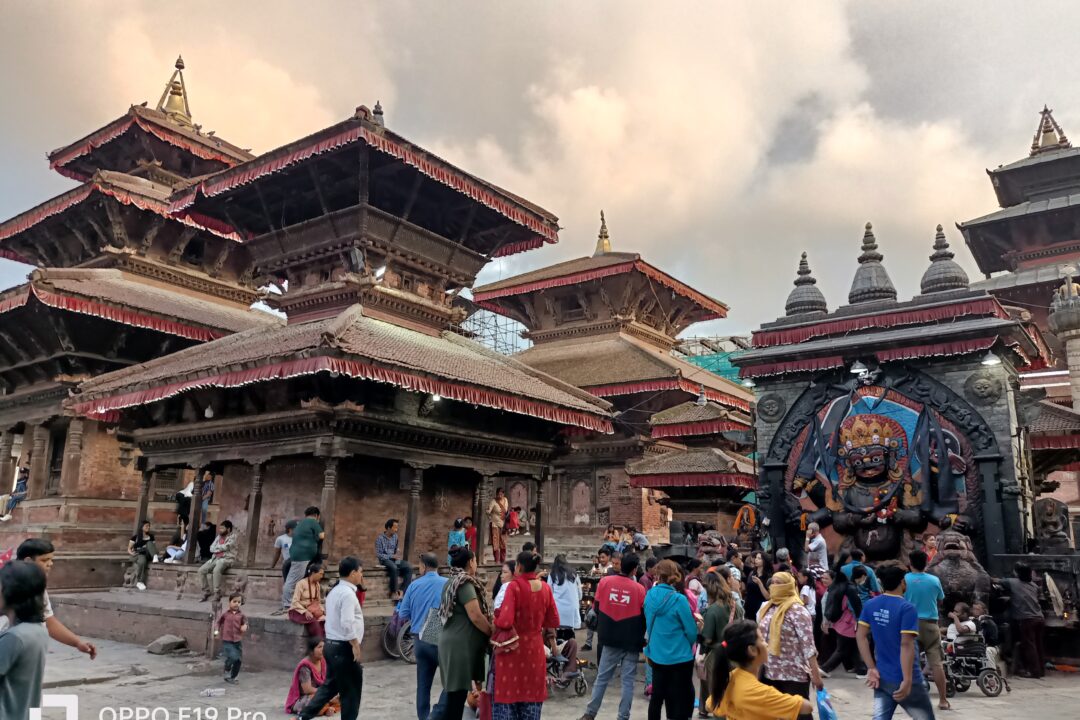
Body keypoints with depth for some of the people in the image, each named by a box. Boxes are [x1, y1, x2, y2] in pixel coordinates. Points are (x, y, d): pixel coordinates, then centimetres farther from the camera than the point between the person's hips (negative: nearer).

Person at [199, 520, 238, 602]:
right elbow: (211, 548, 10)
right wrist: (221, 549, -7)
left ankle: (217, 595, -27)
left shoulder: (233, 536, -2)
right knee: (201, 570, -11)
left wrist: (217, 547, 3)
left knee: (216, 570, -35)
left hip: (227, 559, -7)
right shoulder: (219, 536, 18)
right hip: (215, 558, 7)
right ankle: (206, 592, -2)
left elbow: (225, 547, -14)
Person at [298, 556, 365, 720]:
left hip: (332, 645, 9)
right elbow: (347, 623, -25)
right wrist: (356, 646, -19)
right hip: (344, 647, -9)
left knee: (330, 685, 18)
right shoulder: (348, 593, -18)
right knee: (351, 691, 4)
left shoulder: (335, 591, 12)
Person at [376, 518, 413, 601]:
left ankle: (402, 591, -21)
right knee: (394, 568, -38)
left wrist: (396, 558, -4)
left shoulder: (395, 536, 7)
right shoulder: (380, 538, -10)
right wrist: (391, 556, -18)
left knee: (409, 567, -21)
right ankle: (394, 592, -26)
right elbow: (378, 555, -12)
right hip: (384, 560, -5)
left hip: (394, 559, 6)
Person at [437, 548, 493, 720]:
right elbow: (476, 617, -19)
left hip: (455, 642, 10)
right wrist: (494, 634, -6)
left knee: (456, 693, 14)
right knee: (457, 694, -5)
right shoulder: (465, 583, -14)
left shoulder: (452, 582, 15)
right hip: (461, 645, -10)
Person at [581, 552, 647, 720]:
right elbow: (644, 616, 0)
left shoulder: (605, 582, -4)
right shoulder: (639, 589, -10)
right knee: (628, 681, 7)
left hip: (610, 638, 2)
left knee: (602, 677, 11)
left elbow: (597, 607, 7)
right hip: (631, 641, -2)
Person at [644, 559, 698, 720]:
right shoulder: (678, 599, -20)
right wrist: (687, 646, 8)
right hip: (679, 657, -5)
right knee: (680, 700, 8)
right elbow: (691, 631, -12)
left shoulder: (650, 595, -5)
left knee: (657, 696, 18)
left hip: (656, 654, 5)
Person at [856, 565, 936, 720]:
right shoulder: (907, 608, -15)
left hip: (882, 678, 5)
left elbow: (861, 636, 3)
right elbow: (906, 645, -21)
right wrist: (907, 681, -20)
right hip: (904, 679, -5)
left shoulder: (870, 605, 4)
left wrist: (871, 668, 3)